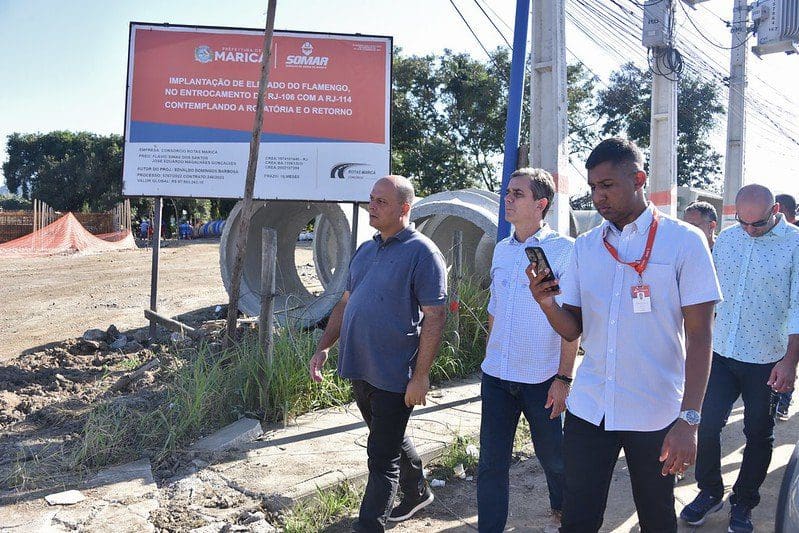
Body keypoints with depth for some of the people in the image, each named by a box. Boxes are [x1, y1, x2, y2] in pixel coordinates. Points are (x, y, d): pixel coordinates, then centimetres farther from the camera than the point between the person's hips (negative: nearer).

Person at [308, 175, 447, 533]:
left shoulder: (422, 253, -12)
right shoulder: (365, 250, 11)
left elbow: (435, 316, -17)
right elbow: (345, 303, 18)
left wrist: (421, 376, -20)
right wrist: (324, 347, 9)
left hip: (393, 376, -8)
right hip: (359, 369, 8)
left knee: (382, 456, 1)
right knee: (391, 440, 24)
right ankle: (417, 494, 46)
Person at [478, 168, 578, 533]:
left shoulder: (563, 250, -9)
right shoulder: (501, 250, 9)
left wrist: (563, 378, -13)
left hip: (541, 378, -4)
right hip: (496, 376, 4)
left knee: (552, 456, 15)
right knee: (491, 462, 7)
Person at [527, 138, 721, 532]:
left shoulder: (684, 241, -6)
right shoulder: (585, 246, 6)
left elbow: (699, 336, -8)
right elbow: (573, 330, 7)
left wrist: (688, 420, -15)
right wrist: (546, 302, -15)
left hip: (656, 415, -3)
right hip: (588, 408, 3)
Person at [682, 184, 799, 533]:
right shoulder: (726, 239, 4)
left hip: (767, 361, -3)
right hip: (721, 354, 3)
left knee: (758, 435, 11)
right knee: (706, 425, 2)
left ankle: (743, 503, 29)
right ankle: (710, 492, 24)